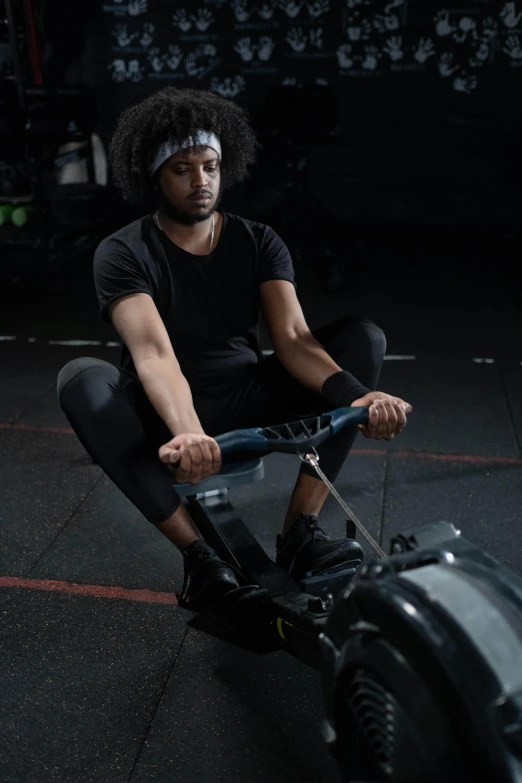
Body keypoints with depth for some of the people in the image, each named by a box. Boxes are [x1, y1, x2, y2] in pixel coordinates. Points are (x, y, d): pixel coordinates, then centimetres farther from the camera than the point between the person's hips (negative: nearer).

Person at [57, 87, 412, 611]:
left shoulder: (258, 243, 2)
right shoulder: (123, 253, -8)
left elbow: (292, 338, -13)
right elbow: (153, 353, -26)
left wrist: (355, 395, -34)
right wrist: (187, 431, -47)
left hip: (249, 406, 3)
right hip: (167, 417, -2)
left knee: (363, 336, -14)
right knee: (82, 380, -32)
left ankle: (300, 533, -20)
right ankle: (201, 557, -26)